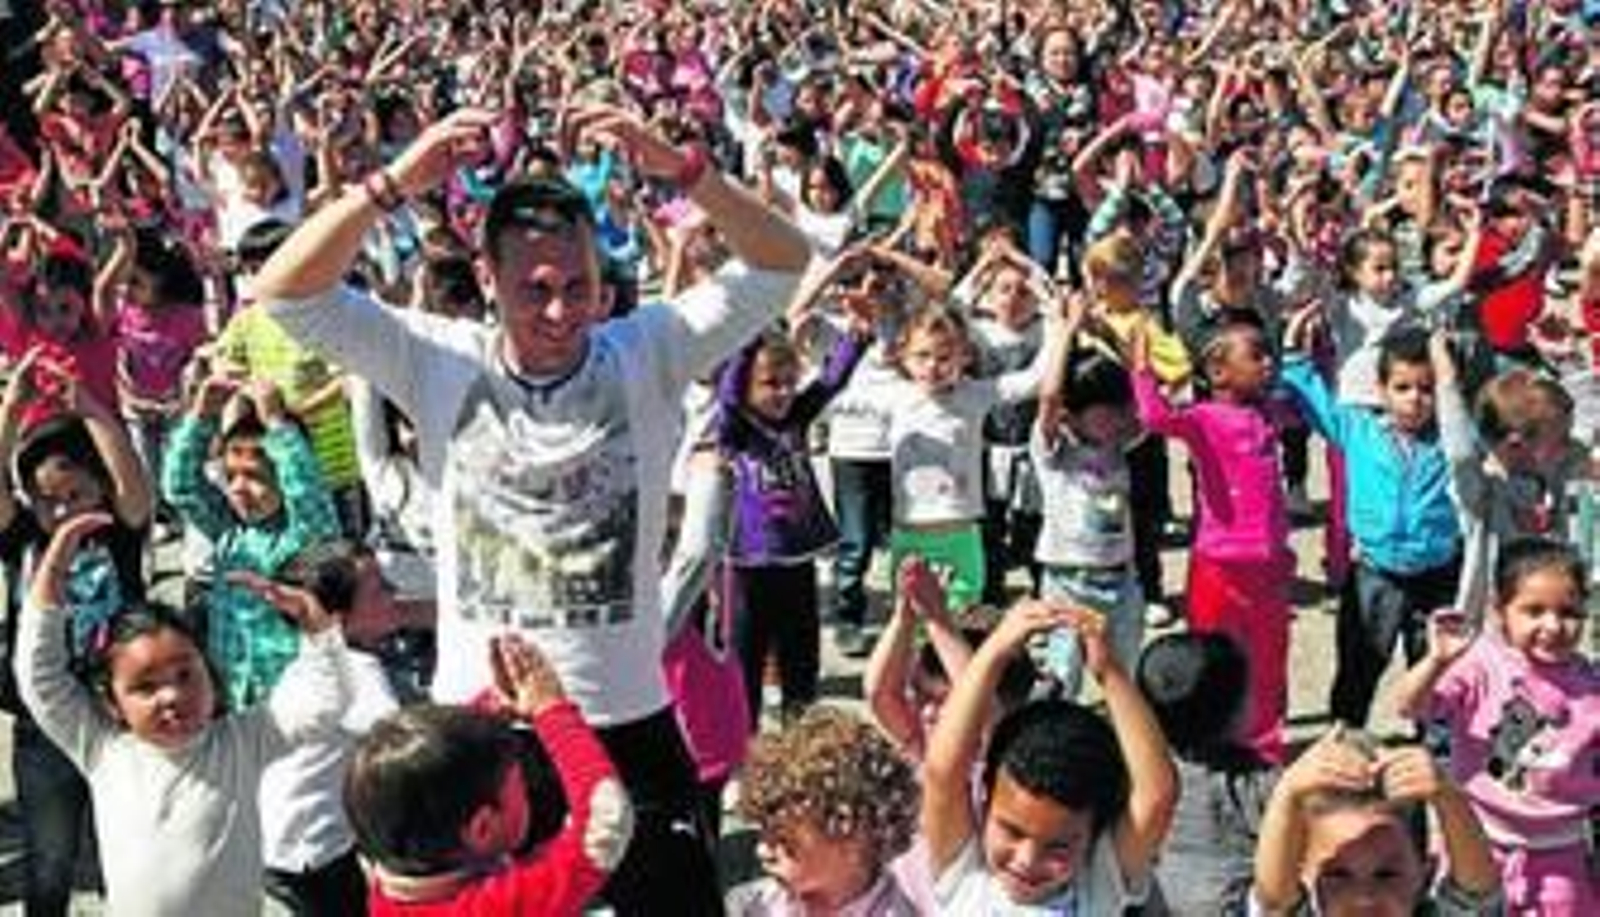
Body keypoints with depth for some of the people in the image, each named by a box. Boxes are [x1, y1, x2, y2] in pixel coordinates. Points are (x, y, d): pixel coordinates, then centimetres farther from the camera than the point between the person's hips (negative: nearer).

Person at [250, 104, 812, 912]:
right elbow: (284, 296, -10)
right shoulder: (440, 361, -4)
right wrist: (394, 184, -21)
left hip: (627, 725, 0)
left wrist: (679, 169, -25)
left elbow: (784, 265, -12)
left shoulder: (644, 355, -5)